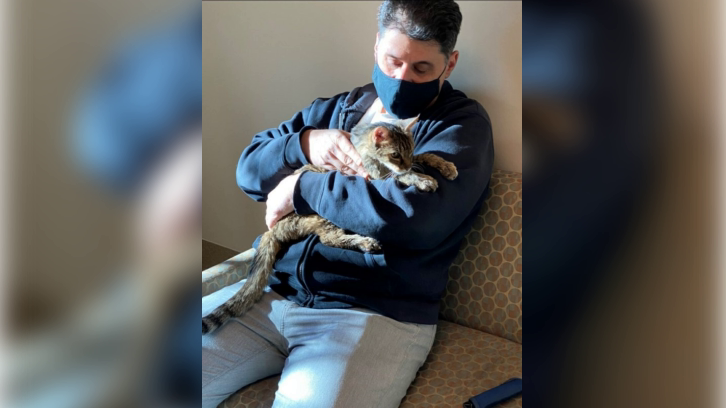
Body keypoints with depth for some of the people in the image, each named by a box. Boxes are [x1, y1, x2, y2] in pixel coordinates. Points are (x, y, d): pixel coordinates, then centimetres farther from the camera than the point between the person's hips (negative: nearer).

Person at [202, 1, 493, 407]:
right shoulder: (336, 109, 17)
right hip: (274, 291, 5)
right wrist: (305, 143, -6)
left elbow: (418, 212, -19)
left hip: (378, 312, -5)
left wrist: (301, 188, -10)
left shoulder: (463, 124, 0)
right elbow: (249, 169, 16)